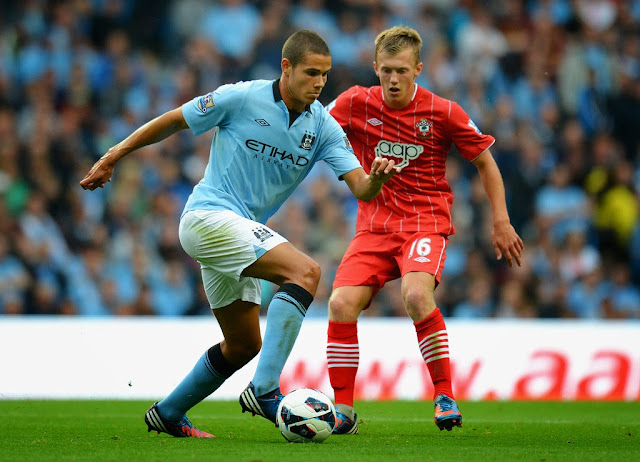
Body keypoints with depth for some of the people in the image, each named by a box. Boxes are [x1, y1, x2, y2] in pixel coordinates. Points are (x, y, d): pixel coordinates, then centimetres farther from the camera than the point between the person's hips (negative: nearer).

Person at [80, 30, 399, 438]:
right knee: (305, 271, -25)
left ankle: (168, 413, 31)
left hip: (241, 232, 8)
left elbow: (361, 188, -5)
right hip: (209, 216, -8)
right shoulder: (242, 98, -10)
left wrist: (377, 178, -29)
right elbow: (172, 121, 1)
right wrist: (112, 157, 3)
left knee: (243, 346, 14)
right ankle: (265, 389, -32)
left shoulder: (323, 127, 3)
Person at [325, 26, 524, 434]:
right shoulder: (356, 104, -1)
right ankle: (343, 412, -5)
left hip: (426, 224, -3)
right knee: (341, 304, -18)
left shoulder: (442, 112, -5)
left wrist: (501, 222, 3)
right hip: (374, 227, 3)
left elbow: (484, 160, 6)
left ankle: (445, 396, -17)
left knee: (415, 294, -32)